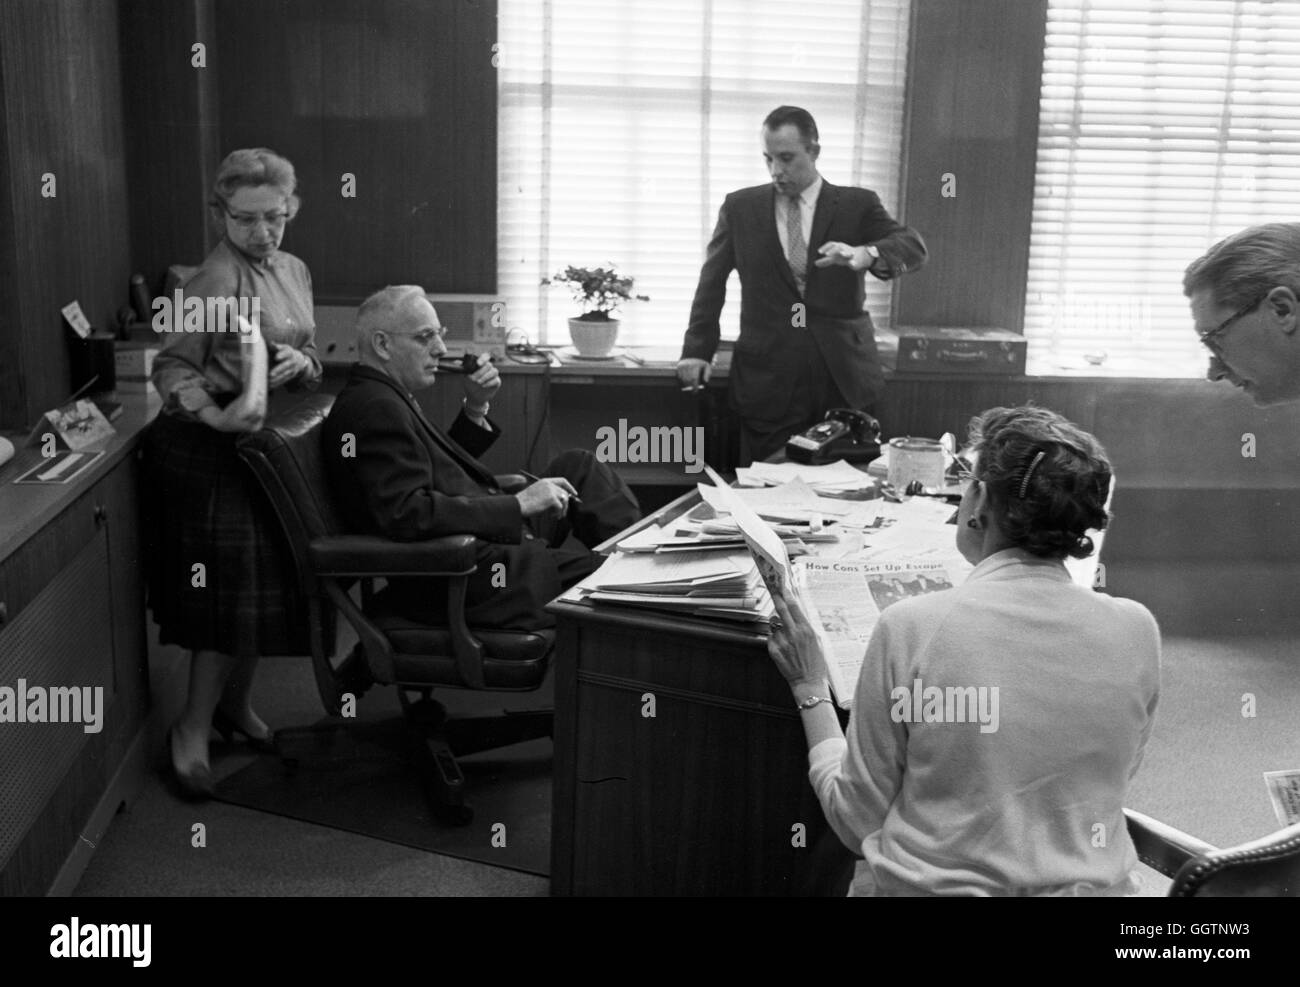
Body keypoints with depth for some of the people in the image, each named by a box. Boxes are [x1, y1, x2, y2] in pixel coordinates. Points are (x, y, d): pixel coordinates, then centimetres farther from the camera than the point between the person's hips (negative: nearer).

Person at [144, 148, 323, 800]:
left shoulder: (294, 271, 10)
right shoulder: (216, 278, -15)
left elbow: (310, 358, 16)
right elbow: (171, 365, -18)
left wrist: (302, 363, -7)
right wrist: (214, 415, -34)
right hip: (211, 451, -8)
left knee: (267, 586, 12)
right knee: (232, 592, -6)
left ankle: (235, 704, 31)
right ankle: (192, 729, 9)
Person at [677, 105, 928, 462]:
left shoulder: (857, 205, 5)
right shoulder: (740, 207, 9)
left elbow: (914, 247, -8)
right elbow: (712, 283, 14)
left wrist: (866, 254, -29)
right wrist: (697, 351, 5)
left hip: (843, 378, 0)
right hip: (767, 379, 0)